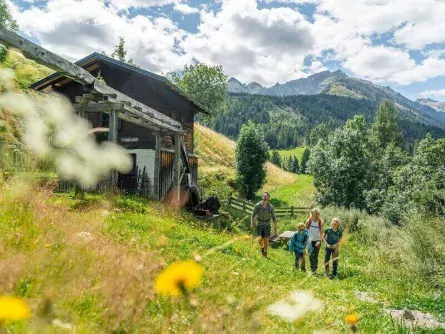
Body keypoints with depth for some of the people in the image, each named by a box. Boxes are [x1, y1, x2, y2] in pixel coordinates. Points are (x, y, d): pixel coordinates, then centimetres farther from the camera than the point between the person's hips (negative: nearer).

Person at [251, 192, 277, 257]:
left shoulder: (271, 207, -9)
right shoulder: (257, 205, -10)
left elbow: (274, 218, -2)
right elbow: (253, 215, -3)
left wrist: (275, 228, -2)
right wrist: (252, 223, -14)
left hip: (267, 224, 0)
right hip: (259, 224, 0)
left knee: (266, 239, -2)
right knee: (260, 239, -14)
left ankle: (265, 252, 22)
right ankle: (262, 247, 21)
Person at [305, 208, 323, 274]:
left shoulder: (320, 222, -7)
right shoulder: (308, 221, -8)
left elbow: (321, 233, -6)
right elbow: (306, 230, 0)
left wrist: (319, 241, -16)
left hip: (317, 241, 1)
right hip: (310, 241, 0)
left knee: (316, 256, 7)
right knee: (311, 255, -9)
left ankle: (315, 269, 22)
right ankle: (313, 269, 0)